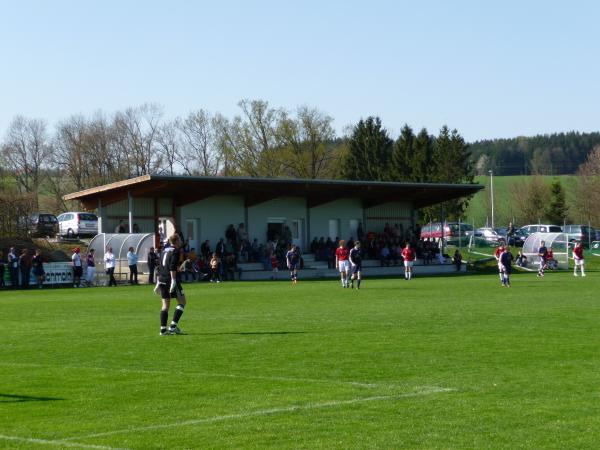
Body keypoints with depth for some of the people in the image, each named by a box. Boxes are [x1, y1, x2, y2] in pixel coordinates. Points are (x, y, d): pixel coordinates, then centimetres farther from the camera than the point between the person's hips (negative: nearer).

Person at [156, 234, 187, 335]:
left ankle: (163, 329, 3)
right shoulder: (175, 251, -6)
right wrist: (173, 281, -21)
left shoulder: (164, 251, 19)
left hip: (162, 280, 8)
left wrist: (158, 283, 24)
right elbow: (172, 267, -18)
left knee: (165, 304, 9)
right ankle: (173, 325, -8)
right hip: (170, 280, -8)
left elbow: (159, 267, 20)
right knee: (182, 302, 0)